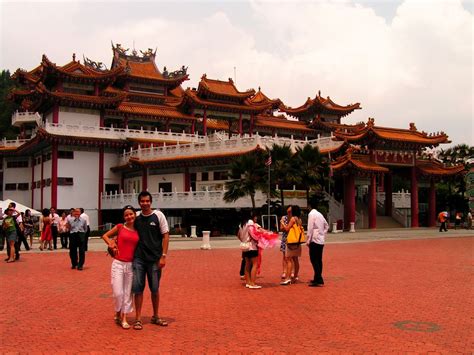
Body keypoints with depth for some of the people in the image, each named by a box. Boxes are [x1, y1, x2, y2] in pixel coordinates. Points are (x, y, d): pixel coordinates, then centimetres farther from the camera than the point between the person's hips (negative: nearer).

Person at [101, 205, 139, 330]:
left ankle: (124, 318, 17)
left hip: (130, 265, 3)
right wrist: (111, 245, -5)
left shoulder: (137, 231, 6)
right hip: (118, 264, -2)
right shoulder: (120, 227, -1)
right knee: (118, 293, -5)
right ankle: (117, 313, 22)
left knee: (127, 293, 7)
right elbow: (105, 235, 8)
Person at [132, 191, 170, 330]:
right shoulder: (136, 217, 3)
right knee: (137, 288, 1)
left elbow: (166, 236, -3)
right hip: (138, 258, 1)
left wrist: (163, 256, -9)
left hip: (154, 259, -1)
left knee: (155, 289, 10)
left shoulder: (158, 215, -4)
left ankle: (155, 317, 26)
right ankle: (138, 319, 11)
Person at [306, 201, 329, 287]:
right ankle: (317, 279, 20)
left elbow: (310, 228, -15)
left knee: (314, 260, -7)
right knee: (319, 260, 13)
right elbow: (326, 226, 22)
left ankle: (319, 281, -11)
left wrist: (308, 240, -11)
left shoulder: (312, 214, -10)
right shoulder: (320, 214, 15)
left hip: (315, 240, -8)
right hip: (321, 240, 8)